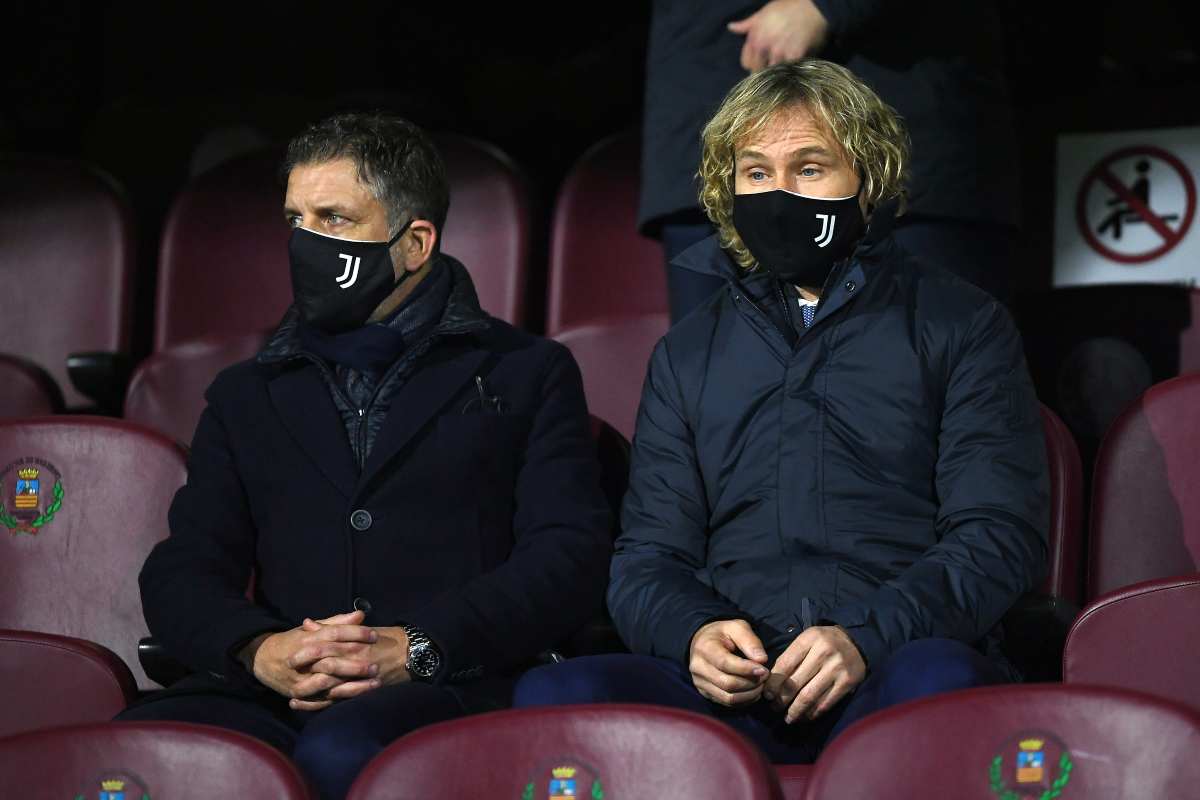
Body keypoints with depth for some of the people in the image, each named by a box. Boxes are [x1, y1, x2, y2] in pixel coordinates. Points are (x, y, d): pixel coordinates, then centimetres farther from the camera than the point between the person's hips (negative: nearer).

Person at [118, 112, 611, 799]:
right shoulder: (247, 396, 27)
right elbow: (181, 574, 16)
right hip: (275, 698, 3)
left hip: (452, 687, -3)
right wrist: (259, 651, -8)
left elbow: (570, 561, 2)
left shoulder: (527, 374, 16)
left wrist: (416, 648, -12)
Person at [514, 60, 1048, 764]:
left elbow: (1001, 533, 3)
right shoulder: (687, 354, 25)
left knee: (937, 678, -41)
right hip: (733, 689, 3)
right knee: (552, 696, -29)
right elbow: (648, 557, 19)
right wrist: (693, 633, -7)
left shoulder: (961, 327, 14)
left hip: (892, 667, -3)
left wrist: (865, 638, -15)